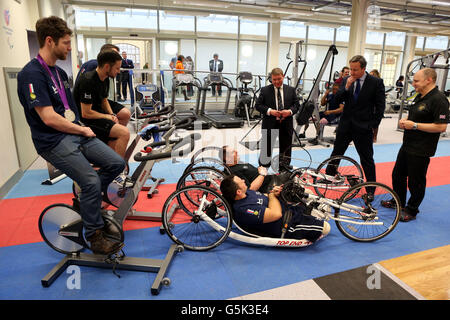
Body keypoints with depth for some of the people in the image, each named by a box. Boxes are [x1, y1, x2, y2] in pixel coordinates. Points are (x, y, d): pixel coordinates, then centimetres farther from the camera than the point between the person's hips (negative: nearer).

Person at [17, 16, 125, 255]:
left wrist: (81, 128, 7)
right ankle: (95, 237, -1)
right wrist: (82, 129, -9)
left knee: (117, 163, -5)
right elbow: (49, 118, -20)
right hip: (54, 141, -8)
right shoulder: (31, 74, -13)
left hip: (75, 134, 8)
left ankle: (87, 199, 18)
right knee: (92, 182, -21)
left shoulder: (59, 72, 15)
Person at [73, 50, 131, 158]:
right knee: (124, 133, -23)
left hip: (97, 116, 9)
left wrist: (112, 115, 1)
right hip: (86, 120, -9)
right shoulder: (88, 81, -22)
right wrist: (108, 117, -11)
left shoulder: (105, 79, 6)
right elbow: (86, 113, -22)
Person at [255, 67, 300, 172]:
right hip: (270, 125, -2)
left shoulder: (291, 90, 8)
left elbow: (297, 104, 9)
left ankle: (283, 166, 27)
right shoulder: (265, 90, 1)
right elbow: (257, 105, -2)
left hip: (286, 125, 3)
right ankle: (264, 165, 25)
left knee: (285, 147, 11)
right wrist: (269, 111, -17)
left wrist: (290, 111, -12)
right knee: (267, 148, 5)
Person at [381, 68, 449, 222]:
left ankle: (411, 211, 20)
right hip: (407, 145, 10)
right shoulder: (420, 96, 11)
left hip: (421, 150, -10)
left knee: (416, 181, 4)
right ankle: (398, 201, 38)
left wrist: (415, 125, -22)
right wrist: (405, 120, 4)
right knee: (398, 174, 19)